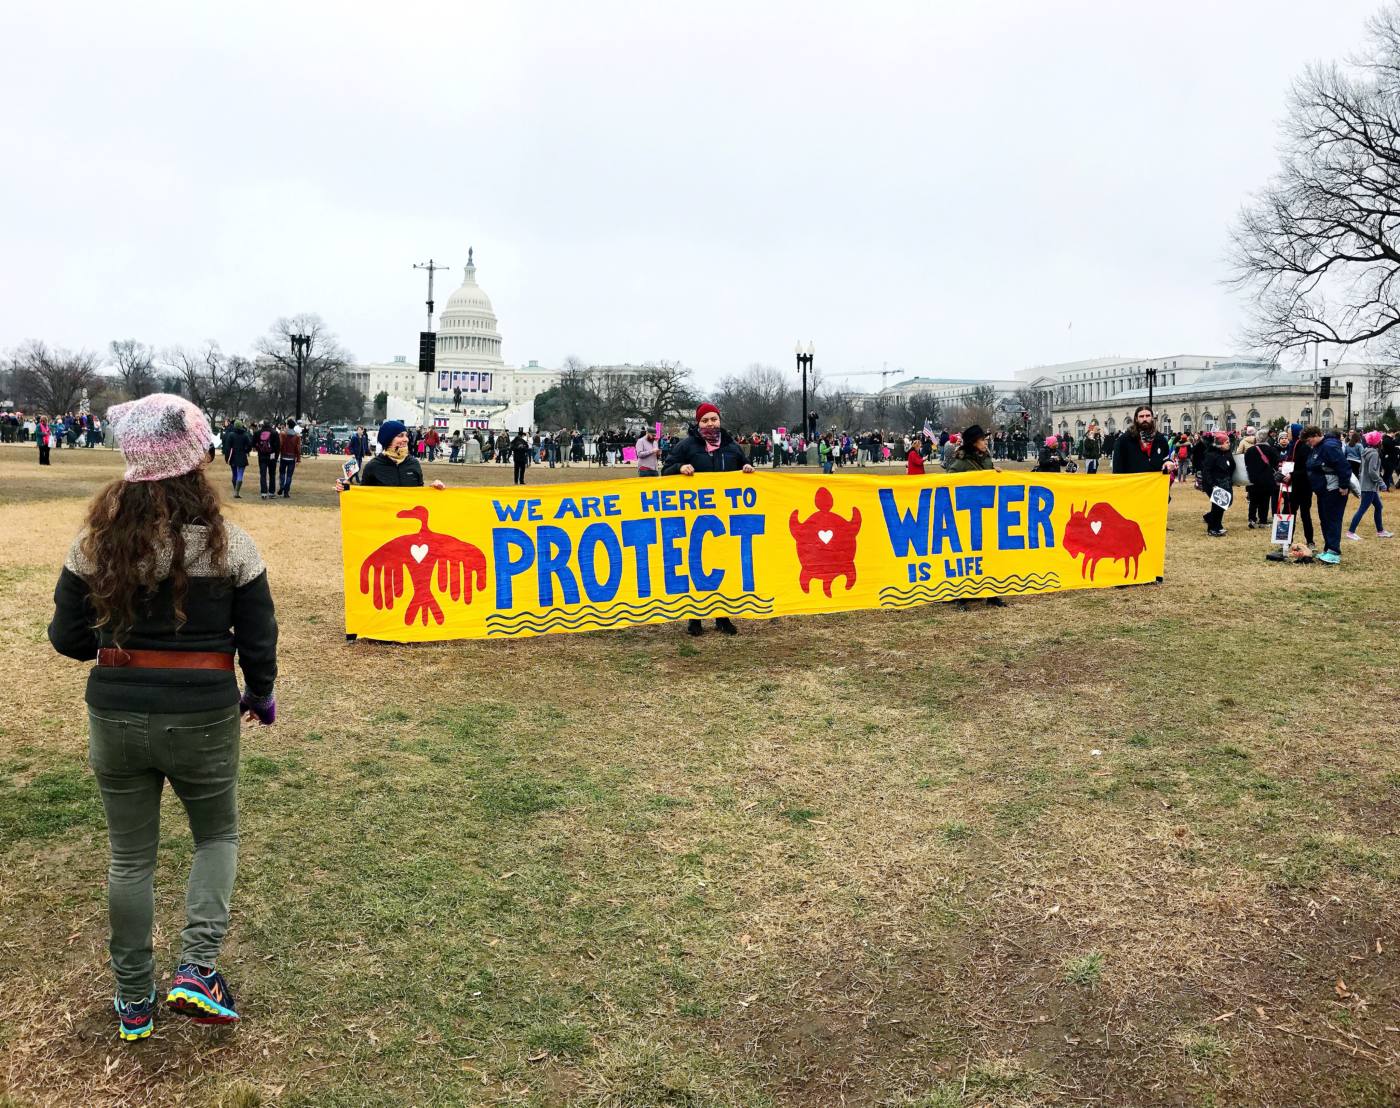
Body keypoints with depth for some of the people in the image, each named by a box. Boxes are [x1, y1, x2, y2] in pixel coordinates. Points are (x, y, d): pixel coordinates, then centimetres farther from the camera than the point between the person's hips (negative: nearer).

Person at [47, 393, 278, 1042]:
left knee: (130, 857, 17)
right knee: (217, 835, 22)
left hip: (116, 717, 2)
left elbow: (67, 638, 0)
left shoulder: (95, 543, -6)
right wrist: (261, 696, 12)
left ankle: (134, 1004, 31)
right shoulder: (228, 545, -12)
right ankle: (197, 971, 7)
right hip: (203, 719, -2)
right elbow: (258, 642, -7)